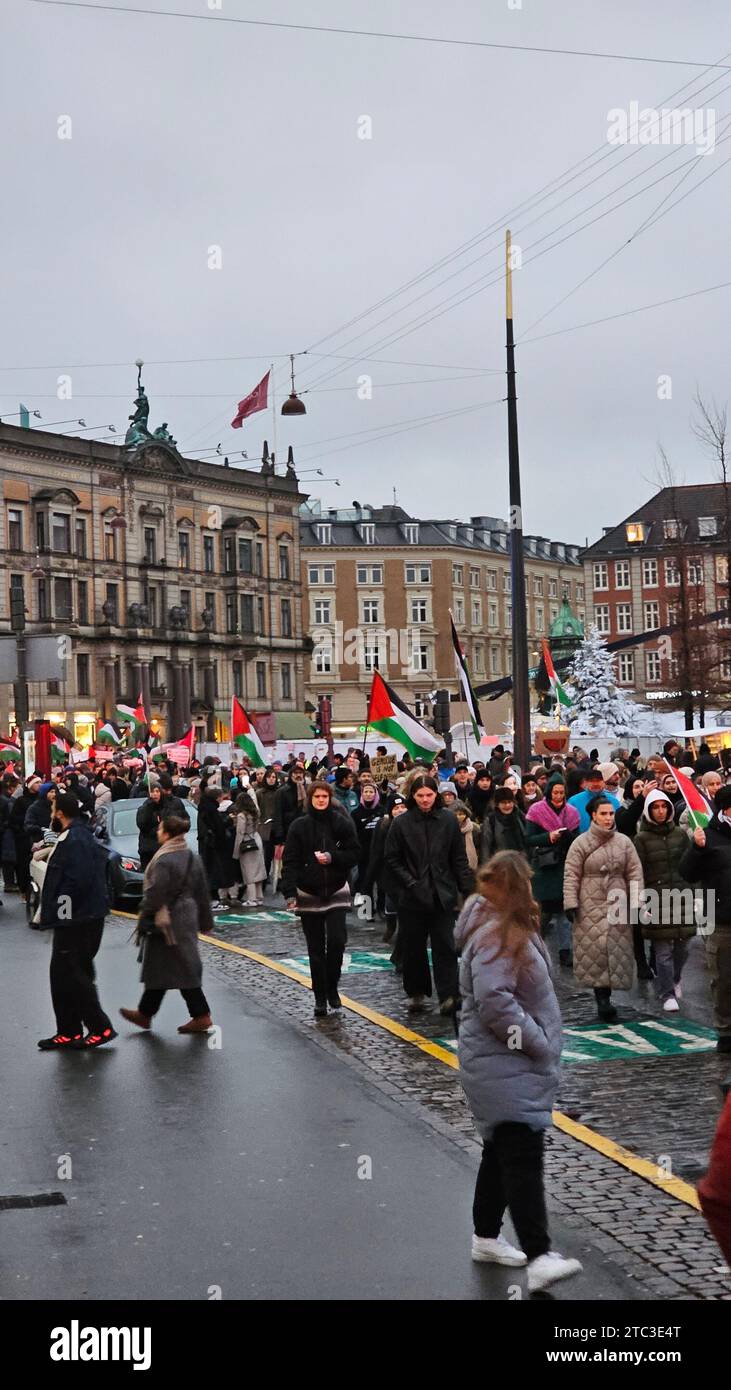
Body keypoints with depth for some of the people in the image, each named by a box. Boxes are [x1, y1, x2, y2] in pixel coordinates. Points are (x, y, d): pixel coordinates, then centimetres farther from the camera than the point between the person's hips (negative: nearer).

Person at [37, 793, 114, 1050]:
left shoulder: (73, 840, -19)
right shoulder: (82, 835, 14)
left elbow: (76, 881, -26)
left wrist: (53, 911, -17)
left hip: (76, 921, -11)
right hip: (85, 917, 11)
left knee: (71, 976, -5)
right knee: (63, 975, 14)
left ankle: (101, 1028, 0)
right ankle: (68, 1032, 19)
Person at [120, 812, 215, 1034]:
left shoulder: (164, 860, -19)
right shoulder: (192, 858, 8)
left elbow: (155, 894, -19)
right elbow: (202, 893, 13)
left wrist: (144, 920, -7)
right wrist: (205, 922, 20)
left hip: (168, 922, -9)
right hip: (187, 920, 9)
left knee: (181, 969, -2)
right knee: (158, 968, 17)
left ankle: (201, 1016, -1)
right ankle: (145, 1013, 25)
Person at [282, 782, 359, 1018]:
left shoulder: (342, 823, -1)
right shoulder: (299, 826, -3)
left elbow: (353, 854, 1)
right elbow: (290, 861, -6)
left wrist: (332, 857, -16)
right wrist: (290, 893, -14)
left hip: (336, 892, 0)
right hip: (308, 894, 0)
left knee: (337, 941, -12)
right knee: (316, 949, 6)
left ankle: (331, 987, 10)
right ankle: (320, 998, 14)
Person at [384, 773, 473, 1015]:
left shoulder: (448, 821, 1)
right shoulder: (402, 824, -2)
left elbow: (459, 859, 6)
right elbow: (392, 860, 2)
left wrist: (466, 888, 0)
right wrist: (409, 883, -9)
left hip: (442, 895, 0)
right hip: (412, 897, 0)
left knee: (444, 946, -4)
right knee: (413, 947, 9)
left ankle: (448, 995, -3)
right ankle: (416, 993, 22)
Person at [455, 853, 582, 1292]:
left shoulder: (512, 928, 13)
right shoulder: (496, 936, -20)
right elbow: (494, 1002, -28)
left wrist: (544, 1047, 16)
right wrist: (539, 1044, -19)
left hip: (518, 1064, 11)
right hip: (504, 1067, -11)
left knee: (503, 1150, 18)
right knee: (523, 1155, -15)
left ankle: (487, 1238, 29)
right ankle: (539, 1257, -20)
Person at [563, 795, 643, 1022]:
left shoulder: (624, 842, 7)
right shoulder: (581, 843, -1)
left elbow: (635, 873, 7)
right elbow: (571, 875, -2)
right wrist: (570, 904, -8)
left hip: (617, 905, 3)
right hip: (590, 905, -3)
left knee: (617, 950, 1)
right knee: (595, 949, -9)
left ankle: (604, 998, 11)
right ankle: (602, 999, -4)